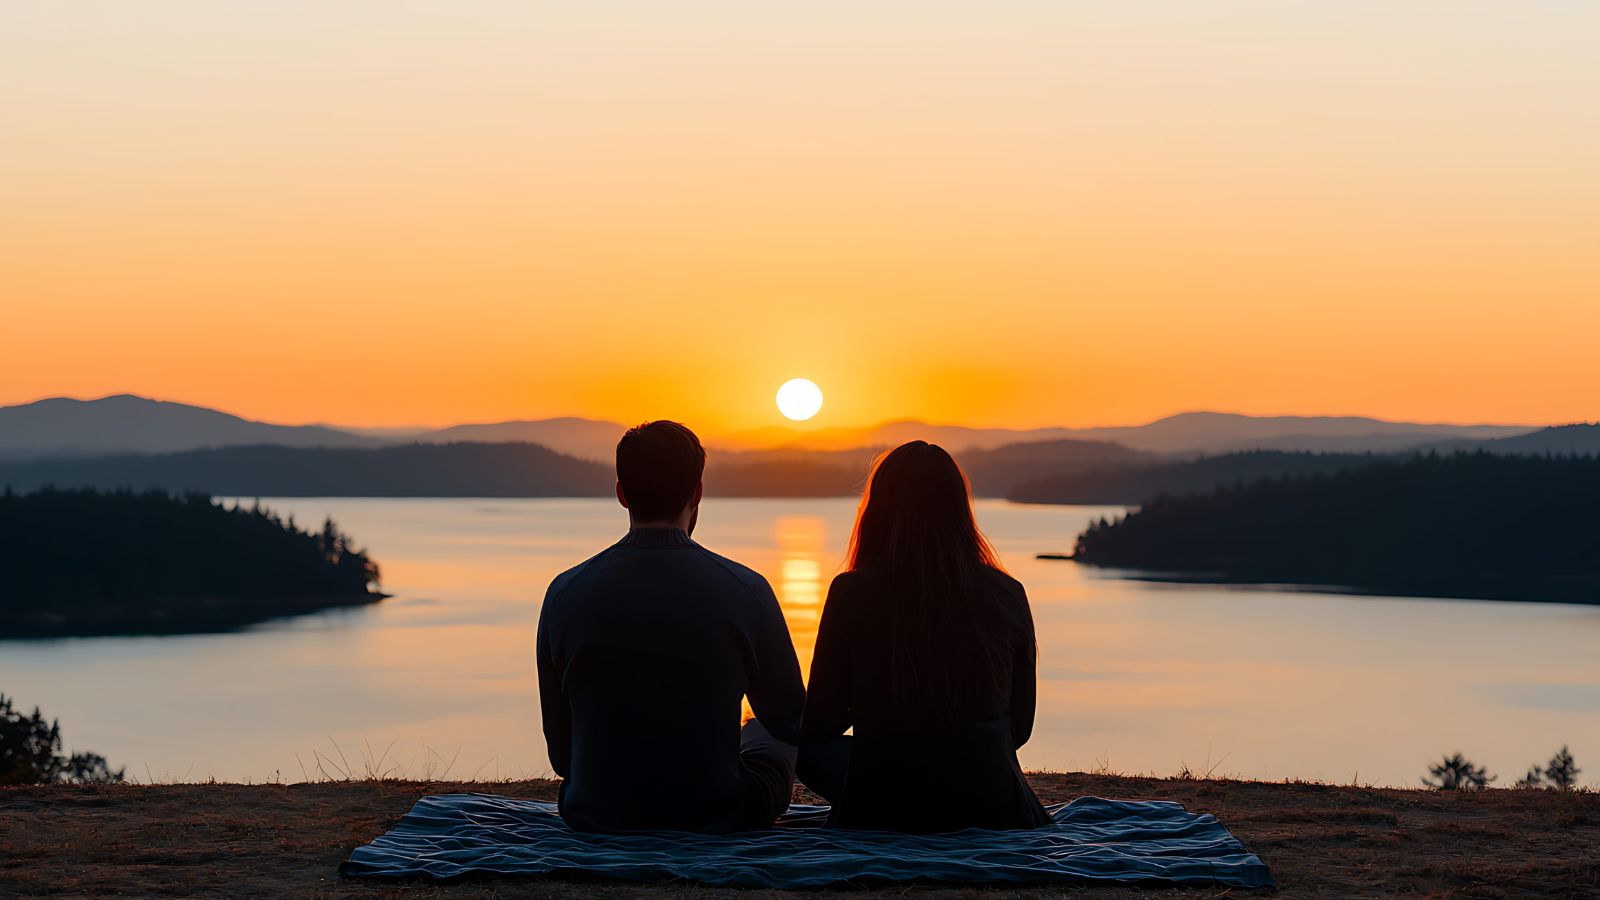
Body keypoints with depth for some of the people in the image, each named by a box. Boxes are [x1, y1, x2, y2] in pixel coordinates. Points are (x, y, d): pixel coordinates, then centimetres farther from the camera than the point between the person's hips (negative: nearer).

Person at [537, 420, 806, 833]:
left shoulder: (565, 593, -9)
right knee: (771, 734, 31)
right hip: (717, 820, -2)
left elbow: (560, 750, 0)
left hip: (595, 815, 2)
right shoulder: (746, 591, -13)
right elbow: (791, 719, 3)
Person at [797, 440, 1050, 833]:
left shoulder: (851, 594, -11)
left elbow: (818, 725, -2)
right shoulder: (1007, 595, -5)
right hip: (990, 810, 4)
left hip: (879, 814, -4)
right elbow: (1019, 727, 6)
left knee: (812, 747, 27)